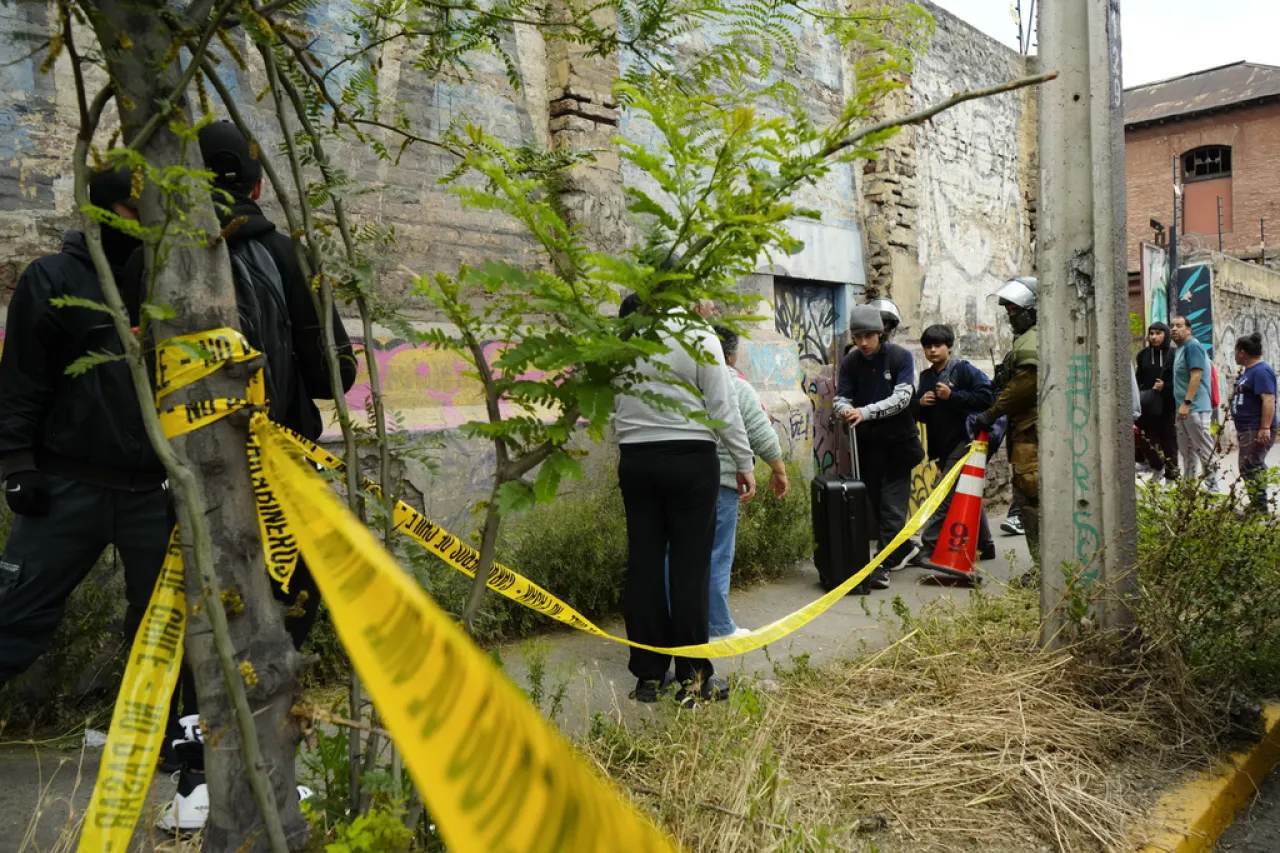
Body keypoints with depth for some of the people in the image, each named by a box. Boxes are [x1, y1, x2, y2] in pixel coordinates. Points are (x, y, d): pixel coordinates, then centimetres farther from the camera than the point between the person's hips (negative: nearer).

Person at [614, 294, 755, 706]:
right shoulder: (697, 333, -5)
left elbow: (611, 408, 7)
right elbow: (722, 405, -6)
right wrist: (744, 462, 1)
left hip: (635, 459, 4)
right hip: (690, 458, -3)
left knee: (644, 563, 7)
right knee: (690, 564, 1)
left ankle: (649, 675, 14)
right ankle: (693, 678, 7)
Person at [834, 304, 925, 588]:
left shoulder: (901, 357, -7)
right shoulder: (850, 362, 2)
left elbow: (902, 397, -17)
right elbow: (841, 397, 0)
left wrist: (865, 412, -30)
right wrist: (845, 410, -26)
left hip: (897, 441, -3)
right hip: (866, 444, 4)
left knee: (893, 505, -6)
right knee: (875, 502, 11)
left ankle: (883, 564, -6)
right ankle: (902, 549, 29)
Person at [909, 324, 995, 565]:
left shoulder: (963, 369, -7)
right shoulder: (926, 376, 14)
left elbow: (986, 397, -16)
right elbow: (919, 414, 18)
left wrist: (952, 396, -18)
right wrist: (920, 403, -4)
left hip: (962, 442, -8)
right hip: (940, 445, 8)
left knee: (946, 496, -10)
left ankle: (928, 547, -11)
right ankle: (986, 545, 26)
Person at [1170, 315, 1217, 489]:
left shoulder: (1192, 346, -10)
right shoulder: (1181, 349, 19)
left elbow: (1196, 375, -20)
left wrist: (1186, 402, -25)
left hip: (1195, 407, -10)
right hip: (1186, 408, 10)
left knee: (1204, 450, -7)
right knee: (1186, 450, 14)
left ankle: (1213, 487, -4)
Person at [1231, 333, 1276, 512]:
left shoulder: (1261, 371, -17)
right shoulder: (1249, 371, 16)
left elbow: (1269, 400, -25)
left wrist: (1265, 428, -31)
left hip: (1258, 430, -11)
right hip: (1248, 430, 11)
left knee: (1250, 469, -12)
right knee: (1253, 468, 15)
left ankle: (1260, 509, -9)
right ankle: (1257, 507, 21)